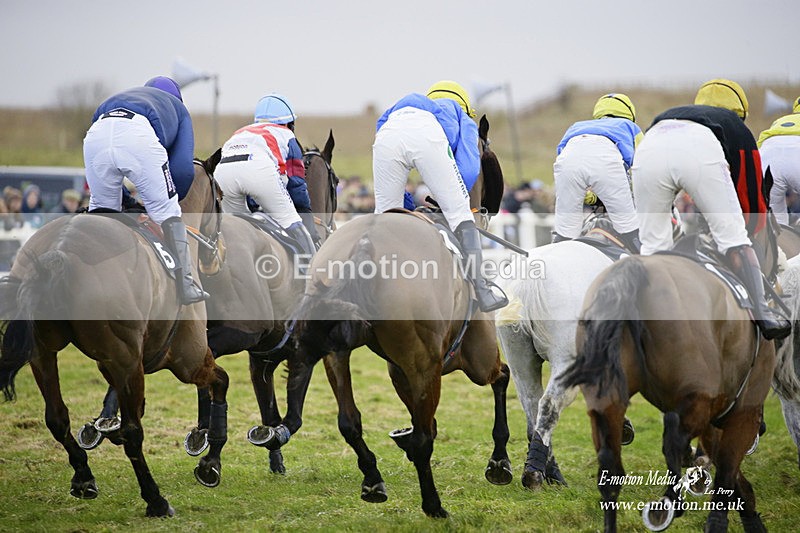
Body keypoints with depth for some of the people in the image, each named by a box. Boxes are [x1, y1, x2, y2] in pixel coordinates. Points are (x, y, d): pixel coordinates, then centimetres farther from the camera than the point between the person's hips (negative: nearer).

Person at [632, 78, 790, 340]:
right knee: (733, 237, 10)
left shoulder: (669, 115, 46)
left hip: (648, 151, 3)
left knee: (653, 243, 17)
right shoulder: (737, 128, 38)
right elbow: (751, 197, 37)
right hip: (703, 150, -3)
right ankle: (764, 317, 9)